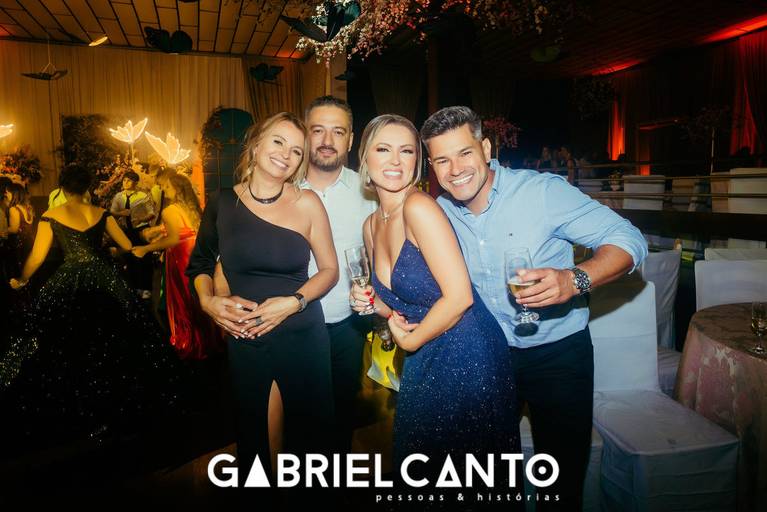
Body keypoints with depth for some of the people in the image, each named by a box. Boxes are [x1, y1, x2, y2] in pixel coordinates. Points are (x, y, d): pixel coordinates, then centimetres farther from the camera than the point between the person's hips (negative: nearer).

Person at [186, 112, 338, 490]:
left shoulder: (307, 203, -7)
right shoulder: (222, 204, -1)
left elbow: (329, 269, -1)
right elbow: (200, 263, 12)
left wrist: (293, 302, -16)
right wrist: (208, 301, -6)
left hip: (303, 337, -1)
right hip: (244, 341, 2)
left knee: (310, 433, 13)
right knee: (253, 438, 17)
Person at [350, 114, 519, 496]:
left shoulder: (419, 207, -18)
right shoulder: (372, 225, 6)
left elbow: (459, 296, -22)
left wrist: (412, 339, -9)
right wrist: (375, 306, -4)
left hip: (468, 356, -7)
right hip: (423, 362, 7)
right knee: (419, 469, 21)